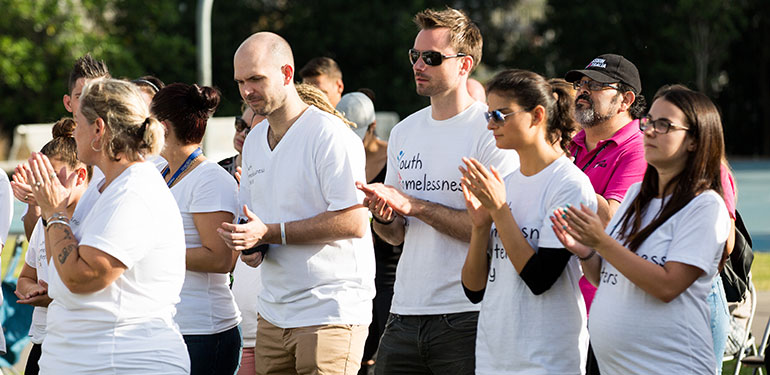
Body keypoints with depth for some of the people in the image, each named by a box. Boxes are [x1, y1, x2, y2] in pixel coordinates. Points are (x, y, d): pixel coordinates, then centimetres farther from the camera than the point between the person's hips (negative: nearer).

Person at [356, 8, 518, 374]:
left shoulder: (491, 131, -7)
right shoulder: (404, 132, 15)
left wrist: (414, 205, -16)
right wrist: (384, 217, -4)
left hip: (467, 317, -6)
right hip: (405, 313, 6)